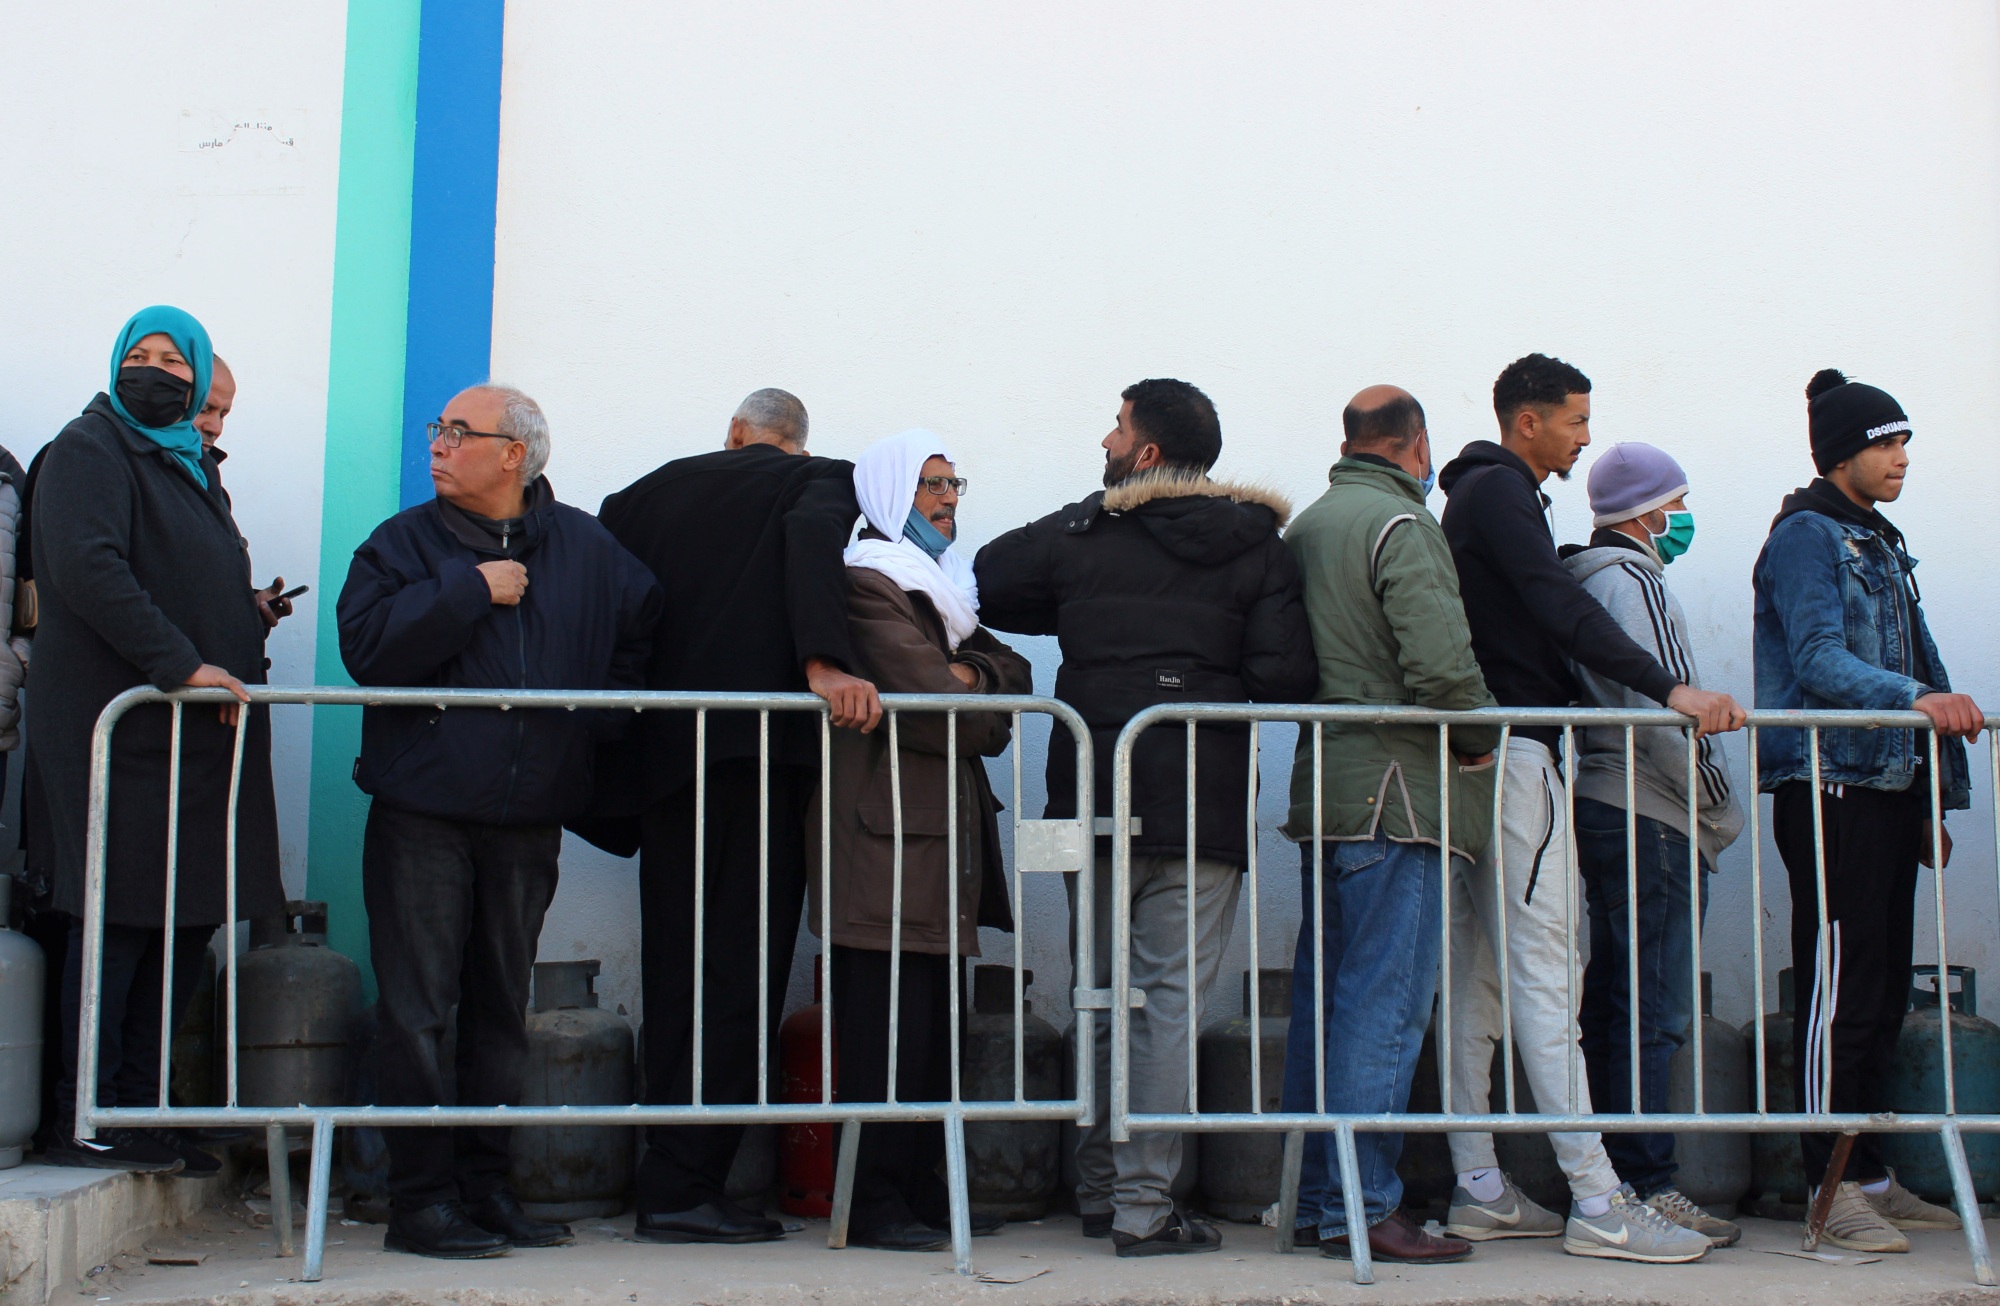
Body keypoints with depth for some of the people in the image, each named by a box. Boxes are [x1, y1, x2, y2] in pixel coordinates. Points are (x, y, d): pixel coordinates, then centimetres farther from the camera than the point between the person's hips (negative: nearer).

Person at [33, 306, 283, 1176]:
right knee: (118, 922, -7)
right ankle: (83, 1123, 0)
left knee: (185, 925, 7)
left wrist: (252, 619, 12)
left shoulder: (192, 469, 23)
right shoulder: (89, 451, -3)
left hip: (196, 735, 8)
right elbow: (87, 568, -18)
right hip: (120, 733, -8)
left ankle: (139, 1112, 14)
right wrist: (182, 663, -21)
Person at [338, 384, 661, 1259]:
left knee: (501, 1012, 10)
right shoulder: (404, 543, 2)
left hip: (529, 820, 3)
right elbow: (366, 643, -13)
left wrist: (606, 708, 8)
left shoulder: (586, 548, 9)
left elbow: (645, 632, 20)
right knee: (418, 1009, -4)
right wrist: (471, 590, -13)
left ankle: (487, 1189, 19)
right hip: (422, 814, -3)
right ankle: (420, 1199, 2)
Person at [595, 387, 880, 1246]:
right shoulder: (821, 481, 7)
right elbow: (814, 538, -15)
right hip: (757, 750, -5)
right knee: (740, 970, -4)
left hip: (659, 748, 5)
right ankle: (682, 1186, -8)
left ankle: (672, 1182, 13)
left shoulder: (654, 489, 19)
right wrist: (824, 662, -28)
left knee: (677, 971, 11)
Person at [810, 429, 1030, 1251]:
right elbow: (927, 698, -16)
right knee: (887, 1024, -8)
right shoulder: (869, 580, -6)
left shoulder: (941, 582, 24)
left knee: (932, 1022, 10)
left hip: (944, 830, 9)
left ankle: (920, 1194, 16)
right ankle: (875, 1204, -4)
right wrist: (985, 719, 3)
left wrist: (971, 674, -6)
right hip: (888, 830, -9)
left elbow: (1012, 675, 14)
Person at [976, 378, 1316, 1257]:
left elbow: (986, 585, 13)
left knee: (1102, 996, 15)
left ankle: (1100, 1190, 24)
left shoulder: (1078, 535, 2)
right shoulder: (1258, 548, 0)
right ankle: (1144, 1206, -4)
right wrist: (1218, 681, 12)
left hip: (1094, 802, 2)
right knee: (1169, 1001, -1)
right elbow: (1287, 676, -8)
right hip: (1203, 810, -2)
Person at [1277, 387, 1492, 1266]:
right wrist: (1481, 740, -4)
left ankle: (1315, 1200, 18)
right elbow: (1440, 662, -19)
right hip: (1394, 790, -9)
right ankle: (1363, 1208, -4)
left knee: (1323, 999, 11)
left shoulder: (1305, 527, 16)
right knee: (1383, 1005, -6)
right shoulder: (1400, 524, -10)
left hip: (1324, 791, 9)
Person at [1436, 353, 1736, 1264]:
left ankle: (1479, 1190, 13)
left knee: (1479, 973, 9)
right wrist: (1668, 689, -28)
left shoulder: (1480, 493, 23)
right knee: (1542, 968, -11)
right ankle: (1598, 1206, -11)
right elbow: (1561, 608, -22)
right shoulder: (1501, 493, -9)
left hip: (1479, 752, 11)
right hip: (1512, 752, -11)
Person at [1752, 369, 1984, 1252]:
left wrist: (1936, 795, 18)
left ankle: (1870, 1177, 17)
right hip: (1826, 789, -9)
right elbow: (1820, 663, -18)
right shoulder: (1805, 536, -5)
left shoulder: (1882, 545, 22)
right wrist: (1915, 697, -34)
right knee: (1840, 992, -9)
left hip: (1887, 790, 9)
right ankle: (1835, 1188, -5)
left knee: (1883, 996, 10)